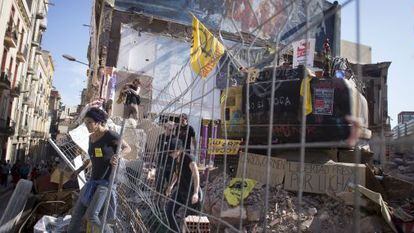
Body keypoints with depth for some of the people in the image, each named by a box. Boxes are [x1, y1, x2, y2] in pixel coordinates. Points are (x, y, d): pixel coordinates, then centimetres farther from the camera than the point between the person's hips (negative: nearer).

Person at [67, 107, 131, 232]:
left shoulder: (110, 135, -15)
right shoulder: (91, 138, 9)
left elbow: (128, 148, -7)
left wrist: (117, 155, -27)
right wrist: (79, 170, 20)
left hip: (107, 181, -8)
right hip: (94, 180, 8)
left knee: (91, 215, -18)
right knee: (77, 212, 8)